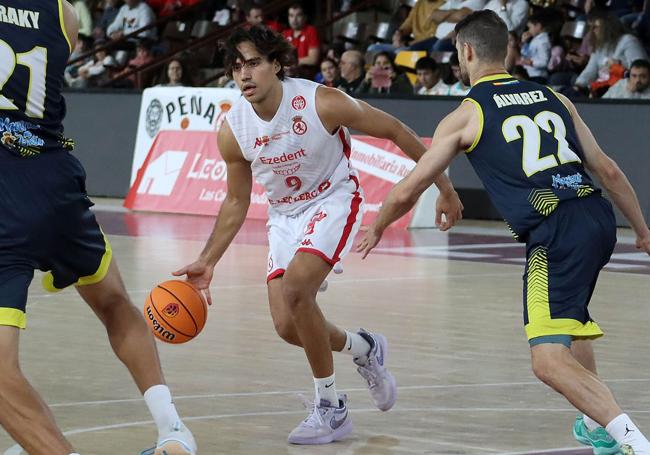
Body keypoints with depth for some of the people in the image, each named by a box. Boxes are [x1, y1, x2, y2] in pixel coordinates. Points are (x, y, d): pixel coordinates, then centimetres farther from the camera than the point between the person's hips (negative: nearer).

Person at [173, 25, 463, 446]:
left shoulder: (322, 103, -26)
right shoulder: (233, 131, -13)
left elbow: (394, 130, -13)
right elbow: (236, 202, 3)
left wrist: (444, 187, -7)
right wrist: (207, 262, -5)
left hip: (334, 200, -5)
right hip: (285, 213, 5)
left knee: (296, 289, -28)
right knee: (288, 326, -6)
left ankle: (331, 409, -12)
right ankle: (363, 348, 28)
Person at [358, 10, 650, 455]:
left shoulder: (465, 116, 7)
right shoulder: (555, 99, 20)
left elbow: (406, 192, 11)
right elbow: (608, 170, 20)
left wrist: (376, 230, 31)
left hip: (555, 231, -7)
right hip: (599, 217, 7)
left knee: (549, 361, -12)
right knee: (568, 320, 33)